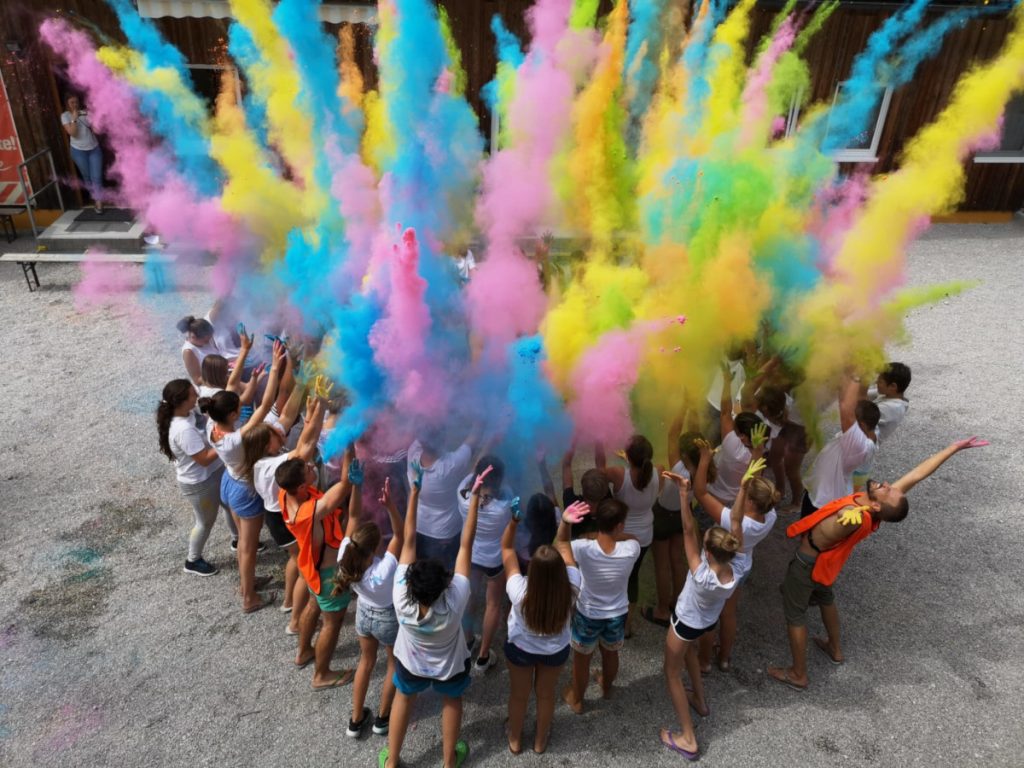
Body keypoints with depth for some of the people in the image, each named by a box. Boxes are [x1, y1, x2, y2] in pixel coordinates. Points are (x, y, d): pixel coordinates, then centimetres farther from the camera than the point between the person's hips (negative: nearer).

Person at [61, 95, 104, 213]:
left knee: (97, 177, -5)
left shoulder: (86, 112, -1)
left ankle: (99, 202, -2)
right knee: (87, 177, 12)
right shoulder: (65, 116, -5)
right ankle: (94, 198, 30)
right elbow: (72, 133, -16)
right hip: (79, 151, 0)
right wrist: (74, 118, -20)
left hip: (94, 148, 0)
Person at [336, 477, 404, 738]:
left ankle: (356, 720, 44)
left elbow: (353, 516, -27)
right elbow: (400, 534, -42)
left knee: (366, 660, 30)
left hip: (364, 613, 4)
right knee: (395, 663, 27)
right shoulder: (384, 570, -43)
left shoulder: (345, 558, -32)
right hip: (389, 619, -4)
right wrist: (390, 505, -57)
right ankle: (383, 718, 45)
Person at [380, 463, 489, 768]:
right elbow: (465, 545, -40)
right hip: (450, 666, -1)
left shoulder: (401, 598, -39)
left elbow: (409, 540, -37)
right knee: (451, 701, 30)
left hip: (411, 663, 1)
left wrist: (415, 489, -35)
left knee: (404, 698, 31)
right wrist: (474, 497, -38)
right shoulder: (455, 602, -42)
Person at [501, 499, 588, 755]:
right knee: (546, 694, 29)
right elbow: (564, 545, -22)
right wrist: (565, 523, -38)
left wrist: (514, 520, -39)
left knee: (519, 695, 27)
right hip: (556, 651, 2)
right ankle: (540, 740, 54)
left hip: (520, 648, -1)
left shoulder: (520, 591, -40)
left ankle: (515, 740, 53)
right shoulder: (571, 588, -36)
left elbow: (506, 548, -28)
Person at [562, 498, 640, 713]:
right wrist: (614, 534, -7)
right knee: (610, 654, 33)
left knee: (581, 659, 26)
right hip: (617, 615, 2)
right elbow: (631, 537, -1)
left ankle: (576, 699, 50)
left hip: (587, 615, -2)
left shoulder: (583, 548, -32)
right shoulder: (631, 549, -27)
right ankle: (607, 687, 60)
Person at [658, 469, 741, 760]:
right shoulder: (736, 572, -29)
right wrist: (742, 488, -28)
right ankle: (700, 701, 50)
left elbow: (688, 531, -50)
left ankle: (687, 739, 20)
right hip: (709, 622, 6)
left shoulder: (703, 577, -44)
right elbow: (736, 523, -26)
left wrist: (684, 492, -54)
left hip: (686, 624, -6)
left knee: (673, 673, 16)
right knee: (689, 650, 36)